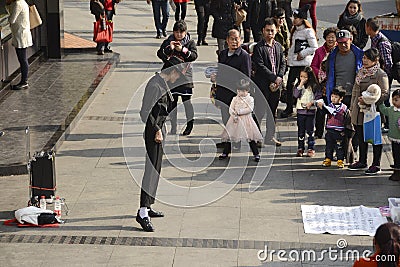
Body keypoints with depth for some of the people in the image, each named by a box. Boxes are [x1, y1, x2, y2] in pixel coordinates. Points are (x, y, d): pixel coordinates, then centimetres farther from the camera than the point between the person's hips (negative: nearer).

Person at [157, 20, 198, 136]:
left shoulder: (190, 43, 4)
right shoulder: (168, 42, 7)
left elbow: (194, 55, -8)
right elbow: (159, 54, -3)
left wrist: (182, 50, -20)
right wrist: (169, 48, -18)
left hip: (185, 75, -2)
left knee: (186, 100, -3)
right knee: (172, 101, 5)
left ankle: (190, 123, 16)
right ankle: (173, 127, 14)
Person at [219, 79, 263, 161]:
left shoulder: (250, 99, -2)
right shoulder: (235, 99, 6)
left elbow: (250, 109, -14)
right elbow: (231, 109, 1)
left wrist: (239, 112, -18)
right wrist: (234, 116, -17)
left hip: (246, 121, -3)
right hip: (235, 120, 3)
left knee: (251, 137, -3)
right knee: (229, 136, 3)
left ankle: (256, 154, 4)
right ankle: (225, 153, 14)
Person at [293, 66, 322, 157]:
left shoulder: (314, 86, -2)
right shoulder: (298, 85, 4)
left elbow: (318, 97, 0)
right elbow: (295, 95, -10)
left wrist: (312, 102, -15)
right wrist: (300, 85, -15)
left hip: (311, 111, -2)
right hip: (300, 111, 2)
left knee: (310, 131, 2)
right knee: (301, 131, 7)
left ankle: (311, 149, 7)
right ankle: (300, 148, 12)